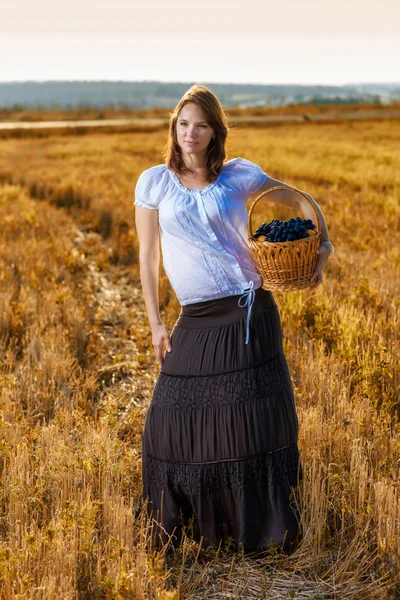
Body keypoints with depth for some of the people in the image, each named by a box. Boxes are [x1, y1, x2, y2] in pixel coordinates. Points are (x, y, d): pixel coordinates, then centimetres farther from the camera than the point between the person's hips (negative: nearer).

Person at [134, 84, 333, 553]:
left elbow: (302, 201, 13)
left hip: (248, 315, -2)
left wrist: (323, 246, -4)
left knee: (253, 419, 2)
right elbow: (147, 256, 6)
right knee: (174, 420, 6)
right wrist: (156, 324, 2)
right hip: (195, 321, 2)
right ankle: (176, 529, 29)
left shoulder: (239, 175, 1)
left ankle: (263, 530, 19)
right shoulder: (154, 182, 3)